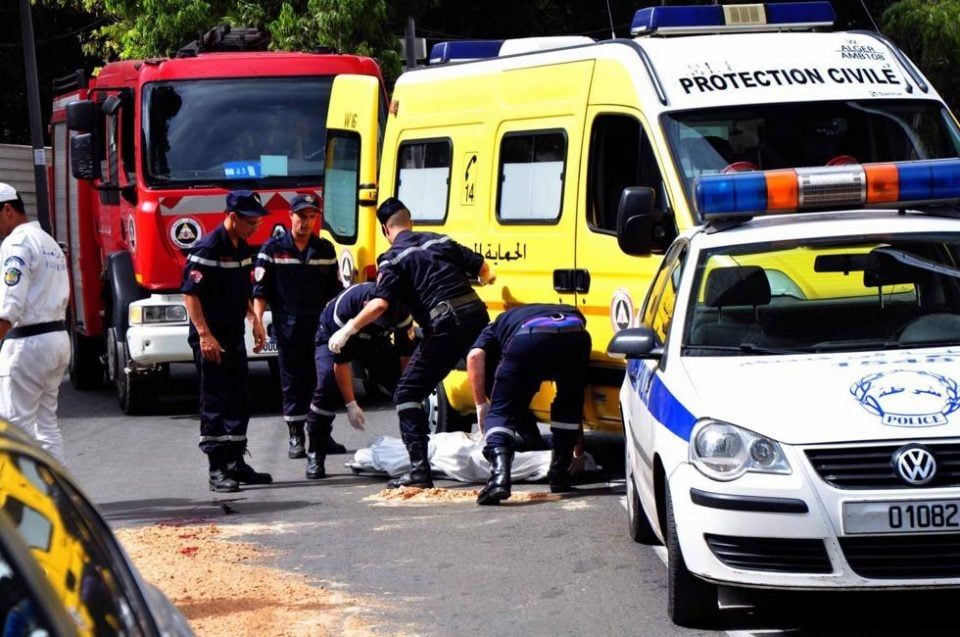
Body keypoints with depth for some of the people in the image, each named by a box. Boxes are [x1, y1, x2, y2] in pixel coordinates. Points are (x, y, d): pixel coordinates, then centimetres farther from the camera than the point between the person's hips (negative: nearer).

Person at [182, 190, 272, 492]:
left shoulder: (242, 248, 12)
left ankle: (236, 462, 21)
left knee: (239, 401, 12)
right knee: (215, 402, -6)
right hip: (211, 339, -9)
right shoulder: (208, 249, -16)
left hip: (234, 336, 9)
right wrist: (204, 335, -24)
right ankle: (217, 470, -4)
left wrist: (254, 320, 16)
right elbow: (190, 292, -20)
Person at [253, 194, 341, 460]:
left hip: (320, 328, 3)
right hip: (288, 328, -3)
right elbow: (261, 290, -1)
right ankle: (295, 438, 7)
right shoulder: (273, 250, 1)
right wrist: (257, 322, -11)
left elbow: (334, 289, 16)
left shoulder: (325, 249, 11)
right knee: (293, 383, 1)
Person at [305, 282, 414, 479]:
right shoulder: (344, 307, -40)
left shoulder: (402, 311, -30)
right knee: (328, 382, -28)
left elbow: (405, 354, -16)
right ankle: (315, 453, -20)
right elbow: (341, 361, -33)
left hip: (375, 342, 4)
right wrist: (351, 405, -33)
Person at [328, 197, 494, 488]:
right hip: (476, 315, 6)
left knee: (408, 393, 1)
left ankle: (420, 469, -10)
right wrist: (483, 280, 45)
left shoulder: (394, 259, 1)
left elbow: (380, 303, -15)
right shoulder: (440, 241, 18)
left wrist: (348, 329, -8)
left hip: (445, 325, -6)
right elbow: (483, 268, 21)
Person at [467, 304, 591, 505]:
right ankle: (559, 476, 30)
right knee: (569, 405, 29)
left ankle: (499, 475, -18)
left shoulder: (496, 326, 37)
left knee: (501, 412, 6)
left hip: (529, 337, -3)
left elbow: (475, 356, 14)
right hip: (576, 335, 3)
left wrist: (481, 404, 19)